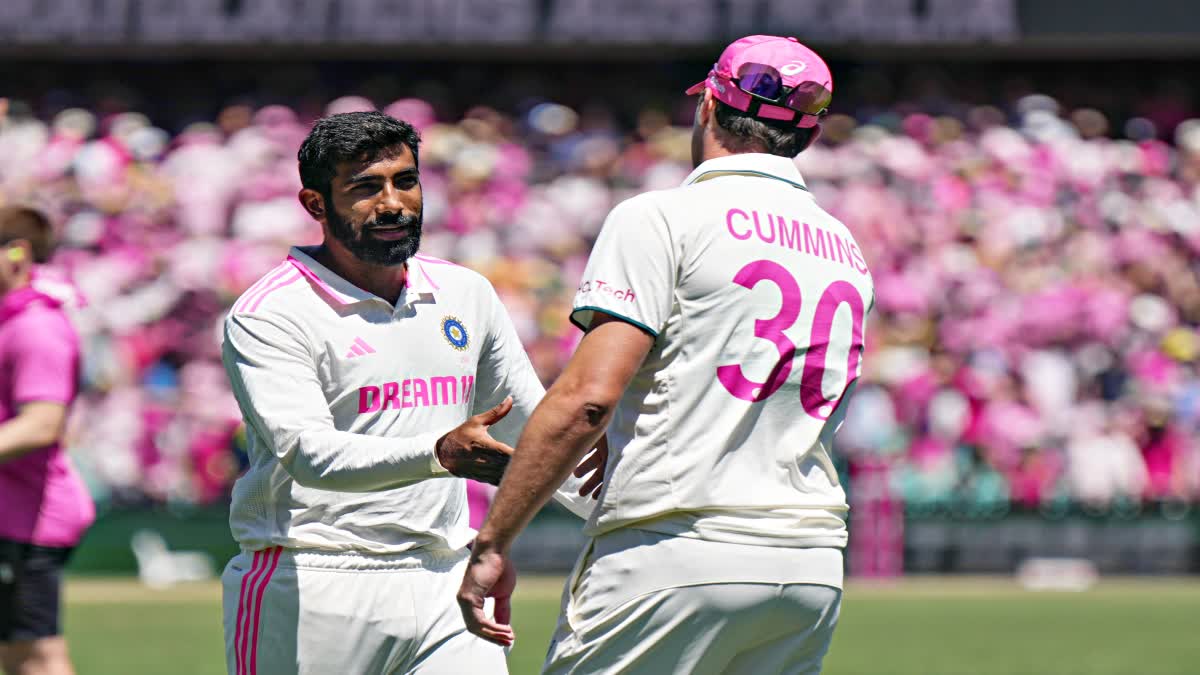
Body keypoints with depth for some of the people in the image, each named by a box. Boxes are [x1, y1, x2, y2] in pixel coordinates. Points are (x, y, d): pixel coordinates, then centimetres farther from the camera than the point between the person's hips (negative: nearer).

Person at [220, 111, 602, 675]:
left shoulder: (466, 295, 13)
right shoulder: (267, 315, -8)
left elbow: (531, 428, 23)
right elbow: (309, 453, -23)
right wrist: (442, 454, -37)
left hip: (444, 586, 5)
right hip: (314, 592, -5)